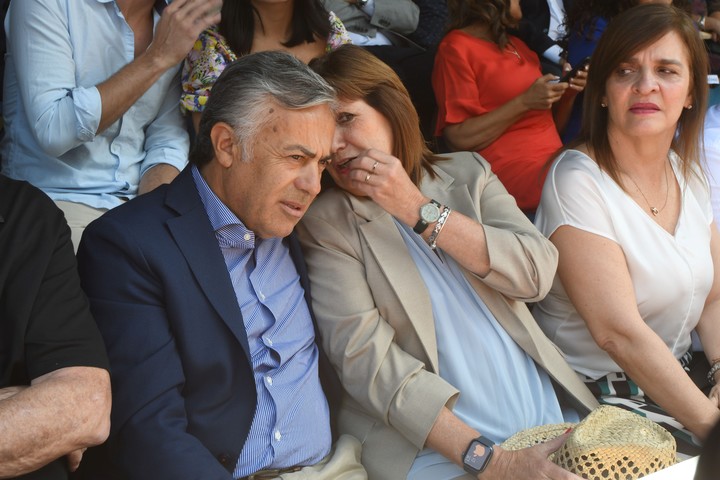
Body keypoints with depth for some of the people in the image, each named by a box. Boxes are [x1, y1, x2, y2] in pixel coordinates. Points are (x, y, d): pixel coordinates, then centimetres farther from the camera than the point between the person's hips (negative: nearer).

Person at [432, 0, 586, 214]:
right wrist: (525, 102, -13)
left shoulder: (516, 44, 23)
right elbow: (459, 138, -10)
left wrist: (567, 92, 7)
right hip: (506, 167, -8)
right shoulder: (456, 48, 0)